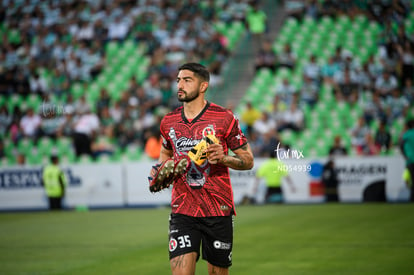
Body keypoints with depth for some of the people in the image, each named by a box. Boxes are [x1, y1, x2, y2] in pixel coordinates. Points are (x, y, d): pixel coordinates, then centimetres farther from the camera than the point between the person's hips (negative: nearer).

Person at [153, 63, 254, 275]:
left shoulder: (224, 118, -4)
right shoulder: (169, 122, 7)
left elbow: (248, 160, 0)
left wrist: (223, 158, -18)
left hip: (218, 209, -2)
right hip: (182, 210, 2)